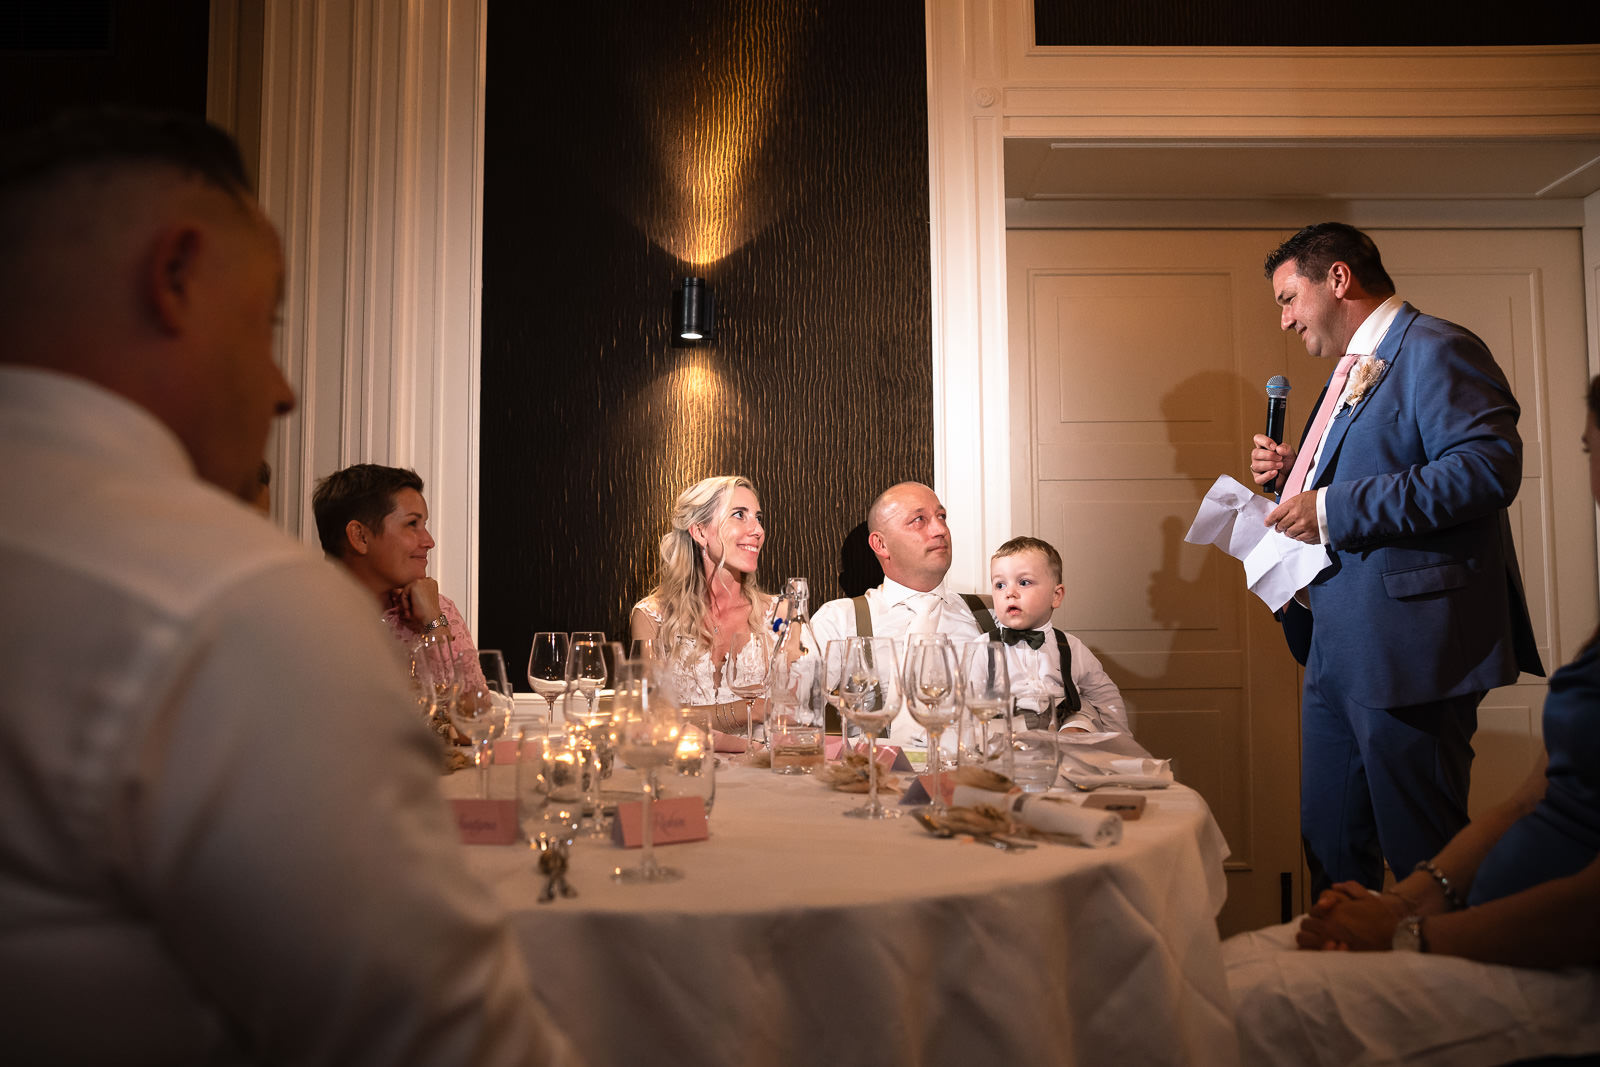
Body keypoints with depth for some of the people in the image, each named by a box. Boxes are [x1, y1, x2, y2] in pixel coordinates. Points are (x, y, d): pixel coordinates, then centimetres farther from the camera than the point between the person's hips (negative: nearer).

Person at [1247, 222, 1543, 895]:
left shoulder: (1435, 350, -8)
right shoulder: (1351, 369, 22)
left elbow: (1489, 467, -23)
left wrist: (1333, 507, -22)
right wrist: (1291, 477, 10)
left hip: (1406, 648, -10)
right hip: (1336, 650, 10)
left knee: (1423, 854, 0)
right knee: (1330, 847, 16)